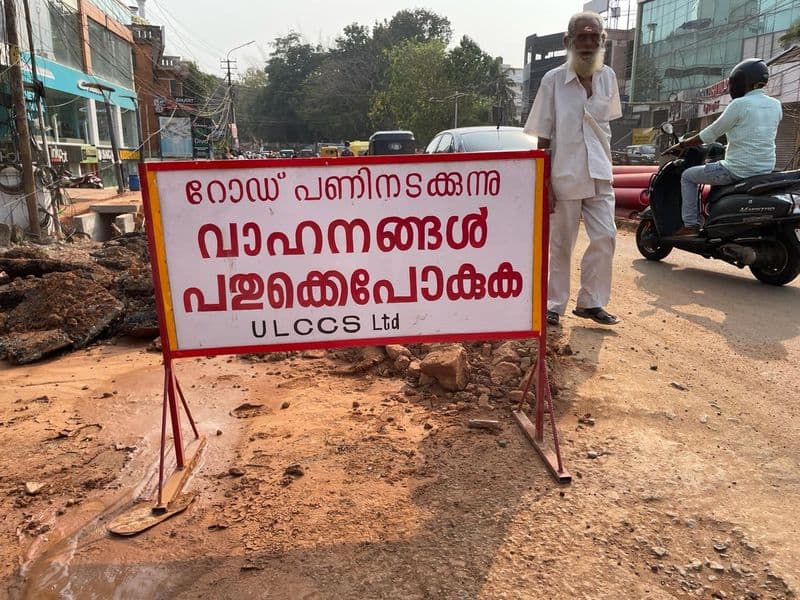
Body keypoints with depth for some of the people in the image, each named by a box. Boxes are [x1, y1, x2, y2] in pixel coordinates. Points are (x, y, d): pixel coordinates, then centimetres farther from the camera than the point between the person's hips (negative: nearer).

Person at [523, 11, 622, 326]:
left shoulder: (608, 78, 5)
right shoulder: (553, 81, -7)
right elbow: (542, 139, -8)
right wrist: (544, 183, -12)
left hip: (599, 176, 4)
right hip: (564, 177, -4)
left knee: (605, 237, -1)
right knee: (560, 246, 3)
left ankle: (590, 302, 12)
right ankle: (553, 305, 16)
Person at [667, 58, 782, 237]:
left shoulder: (740, 104, -13)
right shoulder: (775, 105, 8)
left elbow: (711, 133, -9)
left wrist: (681, 145, 3)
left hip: (738, 170, -8)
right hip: (765, 170, 8)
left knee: (688, 176, 10)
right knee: (720, 171, 37)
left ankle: (690, 225, 3)